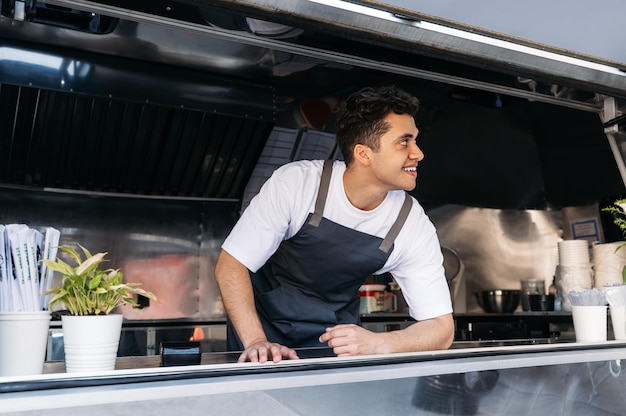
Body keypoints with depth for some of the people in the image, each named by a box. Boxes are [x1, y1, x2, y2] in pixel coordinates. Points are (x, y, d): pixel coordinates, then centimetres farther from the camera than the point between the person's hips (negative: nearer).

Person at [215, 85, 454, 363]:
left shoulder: (414, 227, -17)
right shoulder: (295, 182, -23)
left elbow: (441, 327, -14)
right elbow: (231, 264, -19)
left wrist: (377, 344, -33)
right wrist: (256, 341, -32)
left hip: (336, 334, 2)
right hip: (261, 320, -1)